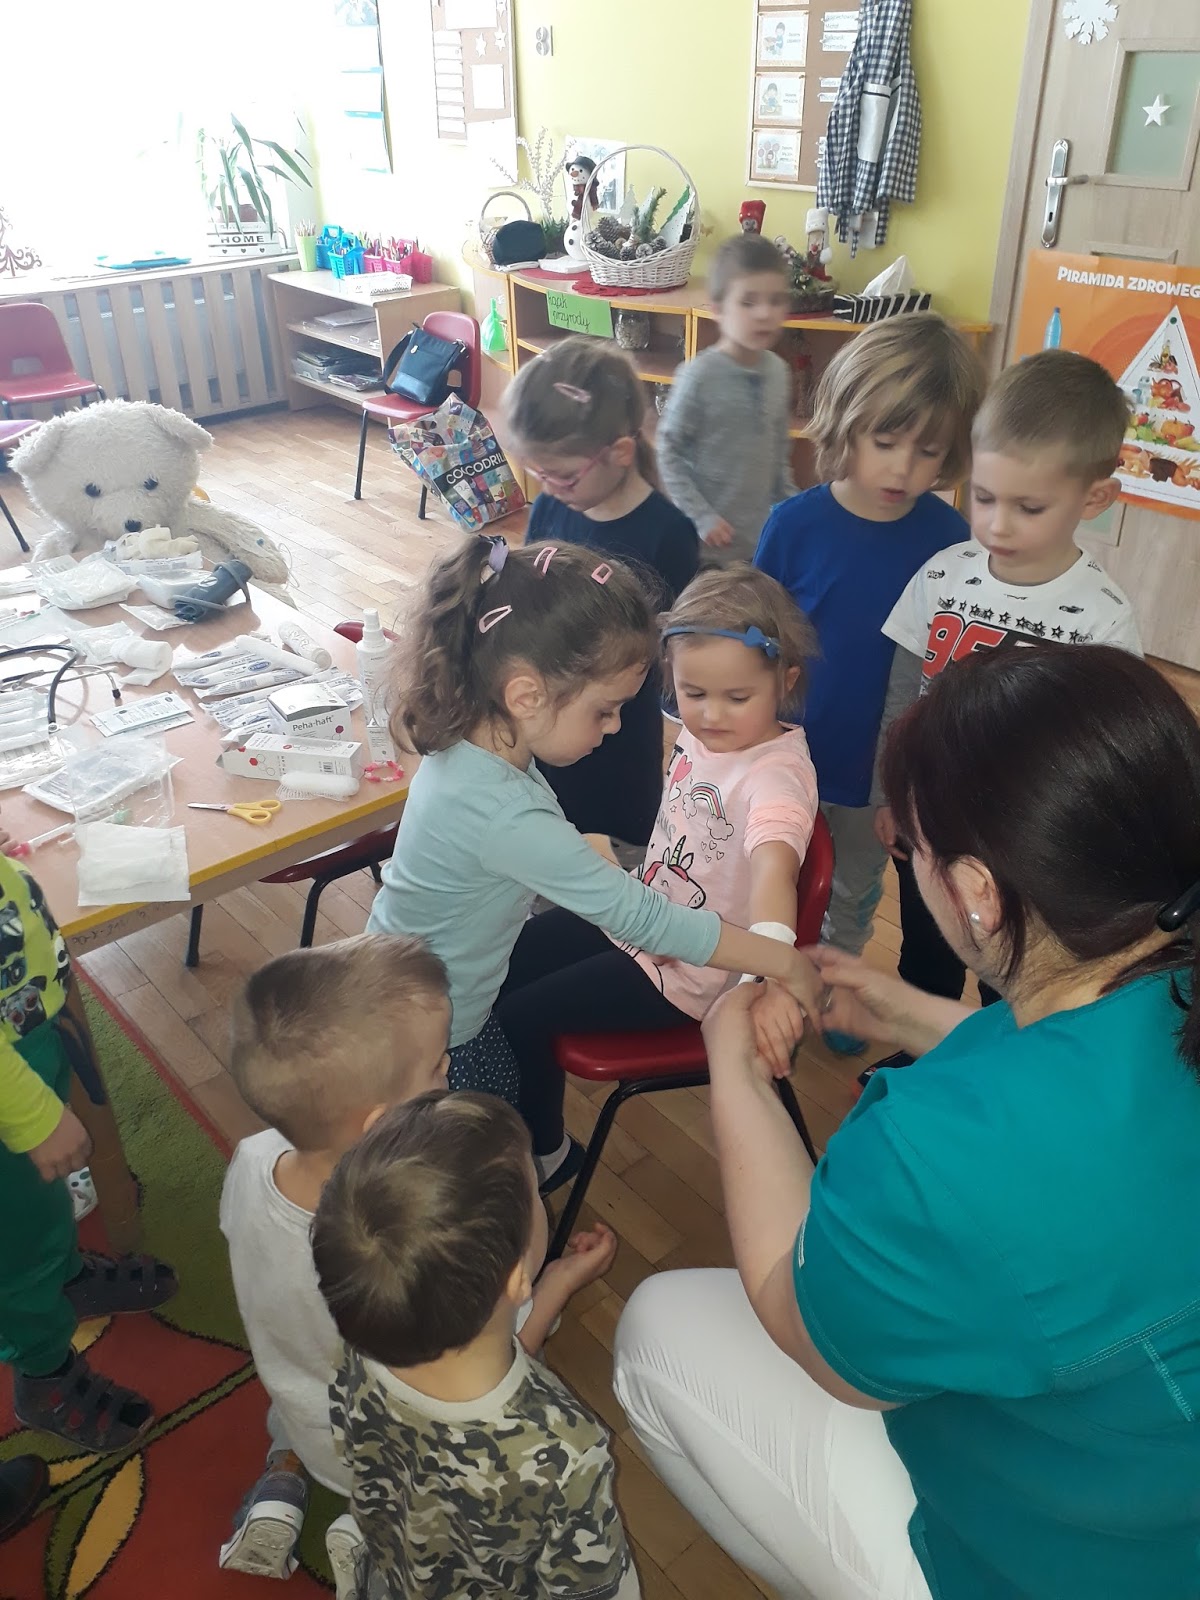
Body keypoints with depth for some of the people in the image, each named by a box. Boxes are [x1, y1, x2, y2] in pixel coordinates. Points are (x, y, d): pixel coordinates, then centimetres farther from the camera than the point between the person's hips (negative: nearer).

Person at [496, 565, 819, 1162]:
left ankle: (541, 1151, 23)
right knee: (502, 963, 13)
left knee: (519, 1020, -6)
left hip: (683, 968, -8)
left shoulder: (778, 775, -30)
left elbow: (773, 867, -48)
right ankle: (515, 1102, 38)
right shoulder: (698, 735, -6)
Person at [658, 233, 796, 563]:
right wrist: (700, 517, -16)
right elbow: (669, 451, -12)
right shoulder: (699, 376, -15)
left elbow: (781, 450, 11)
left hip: (765, 533, 5)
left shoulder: (778, 371, 1)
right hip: (711, 538, -5)